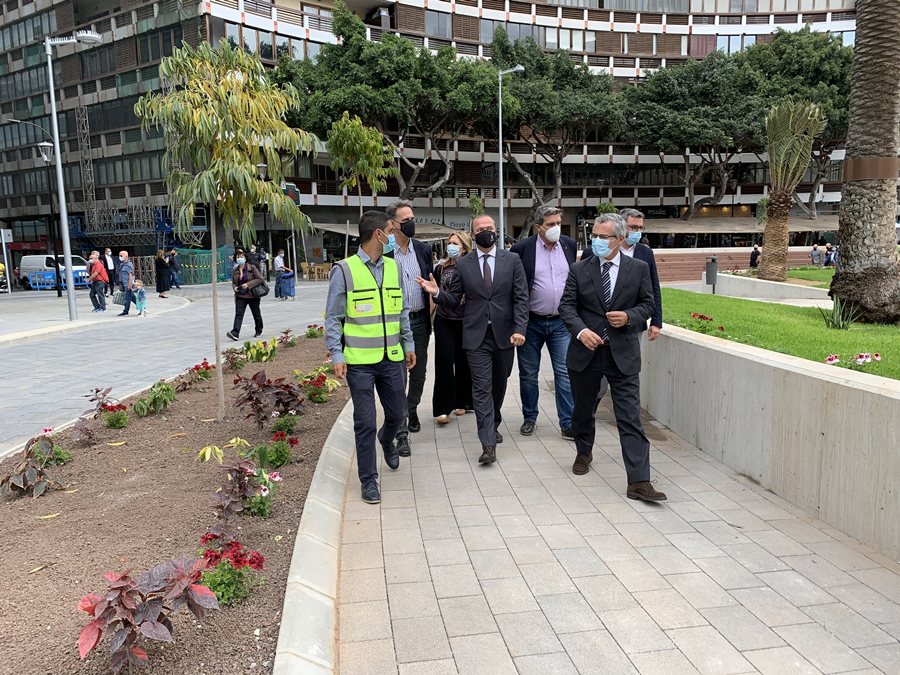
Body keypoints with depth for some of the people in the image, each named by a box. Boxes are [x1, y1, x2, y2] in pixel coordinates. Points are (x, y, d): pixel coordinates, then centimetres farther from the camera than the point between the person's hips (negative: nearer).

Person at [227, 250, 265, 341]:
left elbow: (259, 279, -11)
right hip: (240, 296, 3)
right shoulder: (235, 270, 6)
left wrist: (248, 284, -20)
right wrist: (234, 287, -5)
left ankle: (259, 331, 31)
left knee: (256, 314, 11)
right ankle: (235, 333, -22)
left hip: (252, 296, -3)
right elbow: (233, 282, 18)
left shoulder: (252, 268, -8)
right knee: (238, 314, -11)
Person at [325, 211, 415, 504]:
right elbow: (333, 317, -4)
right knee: (365, 422, 1)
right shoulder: (344, 270, -7)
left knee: (397, 413, 14)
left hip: (391, 358, 5)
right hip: (359, 360, -5)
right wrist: (337, 355, -11)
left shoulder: (394, 267, 9)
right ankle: (368, 480, 17)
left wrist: (409, 344, 17)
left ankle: (386, 440, 49)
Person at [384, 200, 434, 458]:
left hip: (419, 320, 4)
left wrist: (430, 316, 6)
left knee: (419, 372, 15)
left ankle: (412, 410, 41)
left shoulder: (423, 249, 6)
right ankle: (401, 433, 1)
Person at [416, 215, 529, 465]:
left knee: (499, 385, 15)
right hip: (477, 336, -1)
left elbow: (521, 298, -2)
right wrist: (437, 292, -13)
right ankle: (488, 444, -9)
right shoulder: (463, 264, 5)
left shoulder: (512, 260, 3)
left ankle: (493, 425, 39)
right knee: (481, 387, -8)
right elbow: (454, 300, 7)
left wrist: (520, 329, -14)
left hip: (504, 334, 1)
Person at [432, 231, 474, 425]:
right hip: (444, 320, 2)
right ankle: (443, 409, -2)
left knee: (463, 362, 8)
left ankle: (462, 402, 25)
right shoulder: (441, 267, 7)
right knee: (444, 361, -5)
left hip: (465, 321, -1)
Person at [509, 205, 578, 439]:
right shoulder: (522, 248, -7)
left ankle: (568, 424, 7)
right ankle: (530, 418, 27)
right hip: (531, 322, -2)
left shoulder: (570, 245, 5)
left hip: (561, 322, 2)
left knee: (565, 374, 0)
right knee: (528, 374, 10)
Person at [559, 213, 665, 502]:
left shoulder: (639, 268, 2)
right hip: (585, 351, 2)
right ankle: (584, 452, 46)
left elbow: (647, 304, 7)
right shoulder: (579, 270, 1)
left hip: (623, 354, -1)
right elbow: (566, 306, -2)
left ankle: (638, 482, -5)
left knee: (630, 417, -6)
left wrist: (628, 316, -13)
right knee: (583, 410, 18)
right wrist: (581, 330, -19)